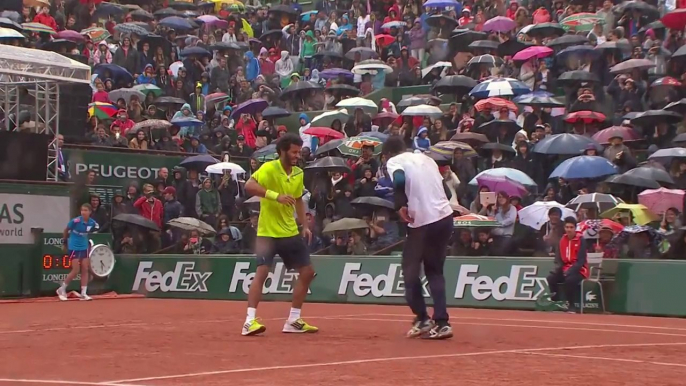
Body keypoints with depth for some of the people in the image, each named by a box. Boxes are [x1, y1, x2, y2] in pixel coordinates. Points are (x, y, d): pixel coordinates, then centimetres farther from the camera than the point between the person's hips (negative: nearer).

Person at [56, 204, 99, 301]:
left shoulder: (92, 223, -7)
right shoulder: (75, 221, -20)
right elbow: (66, 230, -1)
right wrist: (65, 242, 8)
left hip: (84, 248, 5)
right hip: (73, 248, -5)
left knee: (85, 270, 2)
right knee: (76, 271, -7)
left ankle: (83, 294, 7)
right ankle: (62, 289, 11)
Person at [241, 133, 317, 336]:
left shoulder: (299, 173, 8)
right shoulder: (269, 168, -14)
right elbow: (249, 186, -28)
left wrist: (305, 226, 14)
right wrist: (276, 195, -34)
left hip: (291, 232, 7)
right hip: (268, 232, -7)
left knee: (307, 272, 7)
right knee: (262, 272, -19)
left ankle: (293, 321, 16)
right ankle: (250, 321, -16)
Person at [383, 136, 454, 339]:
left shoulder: (394, 161, 0)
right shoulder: (425, 158, 19)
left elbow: (399, 181, -22)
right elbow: (444, 188, 18)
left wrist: (401, 205, -12)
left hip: (422, 222, -6)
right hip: (445, 217, 6)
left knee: (410, 271, 13)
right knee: (435, 271, 15)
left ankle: (422, 319, 12)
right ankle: (441, 322, 5)